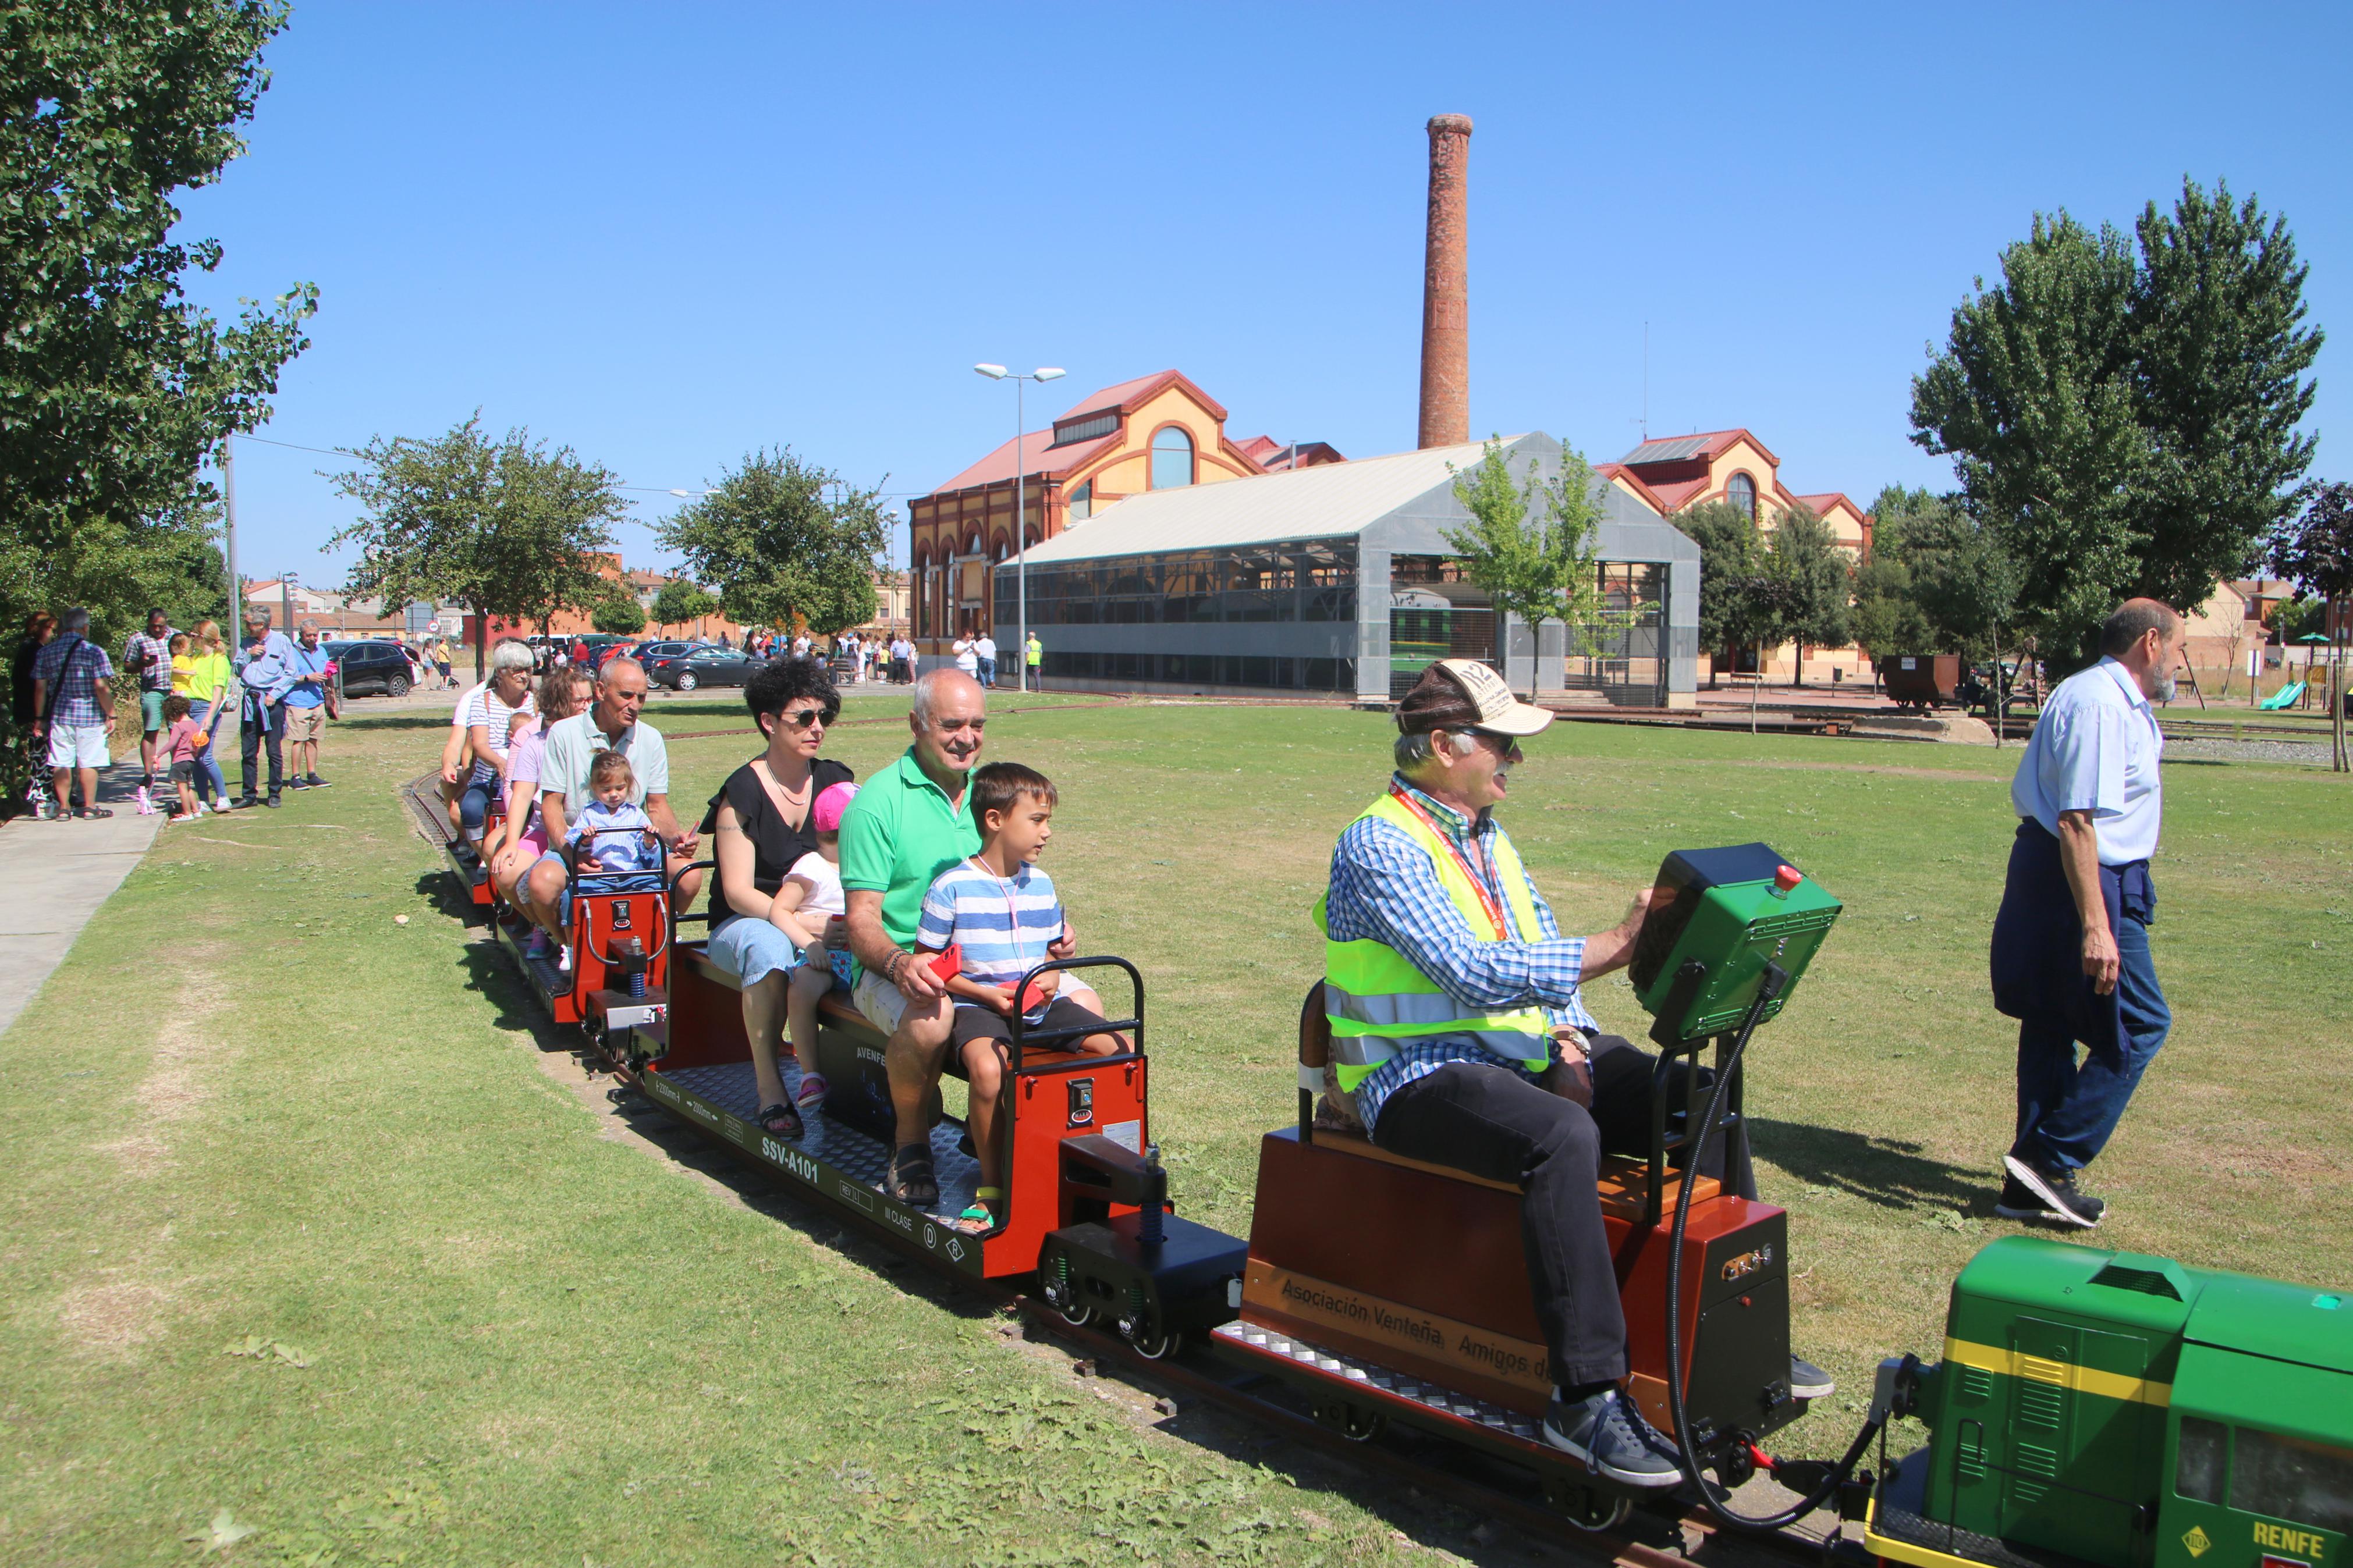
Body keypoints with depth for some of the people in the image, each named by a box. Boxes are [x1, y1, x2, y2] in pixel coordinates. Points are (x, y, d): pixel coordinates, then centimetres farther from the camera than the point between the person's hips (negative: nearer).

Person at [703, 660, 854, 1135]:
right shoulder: (742, 792, -8)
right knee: (769, 948, -39)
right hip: (744, 923, -3)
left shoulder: (834, 781, 6)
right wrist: (801, 932, -30)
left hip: (815, 919, 4)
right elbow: (739, 891, -15)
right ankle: (769, 1088, -30)